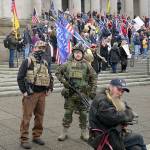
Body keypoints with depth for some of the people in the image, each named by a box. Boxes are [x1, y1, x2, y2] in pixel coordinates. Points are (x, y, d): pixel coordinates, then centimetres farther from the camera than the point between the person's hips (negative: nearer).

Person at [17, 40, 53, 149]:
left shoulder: (46, 63, 15)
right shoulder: (28, 61, -4)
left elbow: (50, 77, 24)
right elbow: (20, 77, -6)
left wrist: (49, 88, 11)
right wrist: (24, 91, -11)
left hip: (42, 94, 6)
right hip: (30, 94, -6)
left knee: (40, 116, 11)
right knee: (27, 117, -4)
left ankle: (37, 136, 23)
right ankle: (24, 139, 2)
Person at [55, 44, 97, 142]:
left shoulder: (86, 65, 1)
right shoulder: (68, 64, 3)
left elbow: (94, 77, 4)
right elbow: (58, 72, 13)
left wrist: (93, 91, -2)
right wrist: (63, 81, -3)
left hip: (83, 94, 0)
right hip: (70, 93, 1)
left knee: (83, 113, 7)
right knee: (68, 113, 7)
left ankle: (84, 133, 20)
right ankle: (64, 132, 18)